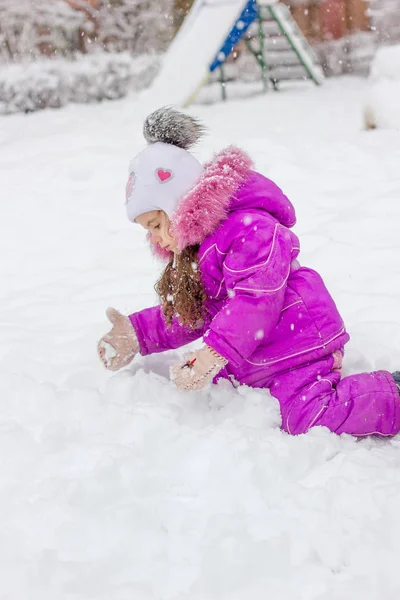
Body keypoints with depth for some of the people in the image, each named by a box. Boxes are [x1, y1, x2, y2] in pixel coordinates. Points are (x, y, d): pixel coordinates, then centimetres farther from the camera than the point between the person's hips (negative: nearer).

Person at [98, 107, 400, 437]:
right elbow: (191, 313, 21)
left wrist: (213, 354, -32)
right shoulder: (196, 251, 17)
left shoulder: (250, 229, -17)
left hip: (298, 345, -11)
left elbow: (255, 300, -26)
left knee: (309, 421, -23)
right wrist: (138, 333, 9)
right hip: (258, 366, 11)